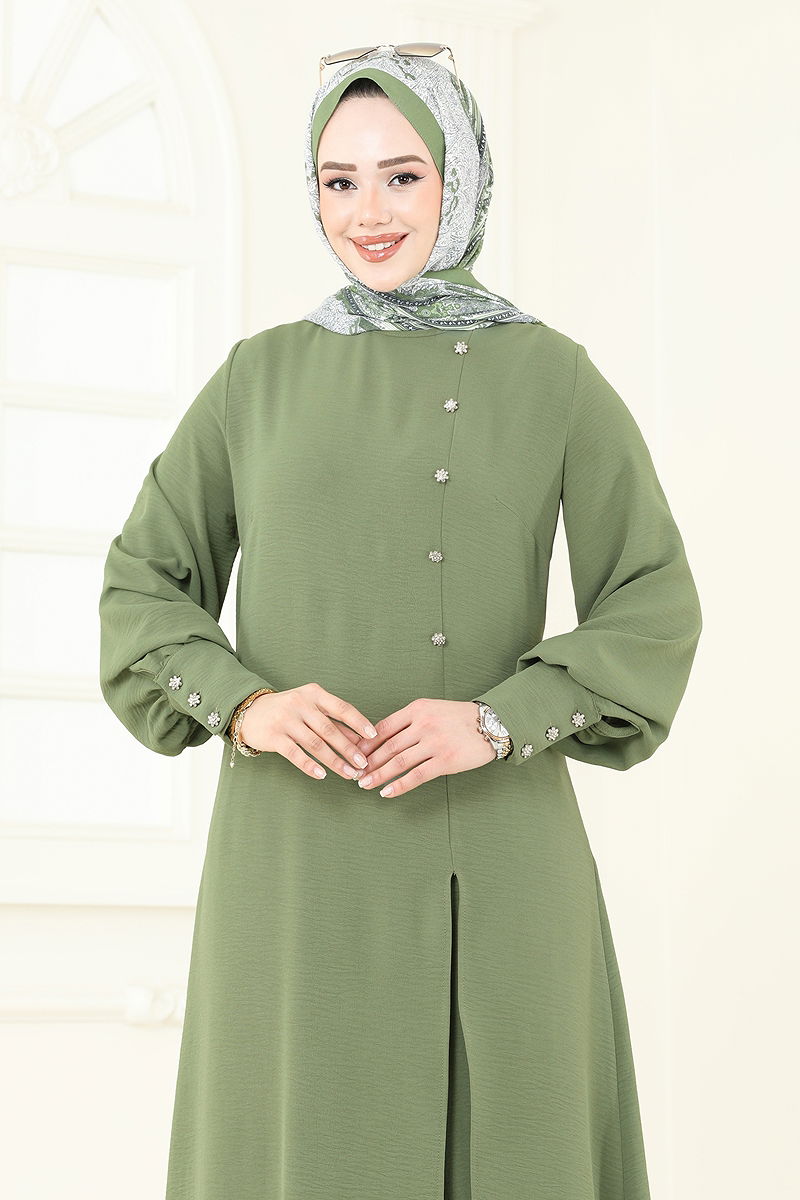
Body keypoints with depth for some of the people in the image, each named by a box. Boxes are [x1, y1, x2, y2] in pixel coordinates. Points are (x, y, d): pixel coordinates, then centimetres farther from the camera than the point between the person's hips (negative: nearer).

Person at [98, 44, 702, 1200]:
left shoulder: (553, 377, 4)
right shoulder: (261, 376, 9)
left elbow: (653, 609, 0)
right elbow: (144, 588, 8)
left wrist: (499, 722, -17)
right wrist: (246, 705, -13)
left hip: (492, 855, -1)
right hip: (300, 854, 1)